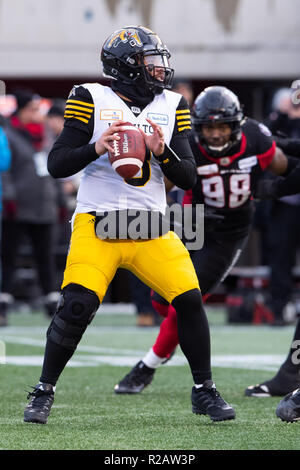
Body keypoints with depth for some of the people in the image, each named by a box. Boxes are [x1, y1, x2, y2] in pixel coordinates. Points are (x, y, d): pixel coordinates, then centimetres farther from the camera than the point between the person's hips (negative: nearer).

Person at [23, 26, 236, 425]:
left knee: (190, 299, -8)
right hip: (97, 224, -3)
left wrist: (161, 151, -14)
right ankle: (44, 392, 0)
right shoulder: (93, 101, -2)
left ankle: (205, 392, 9)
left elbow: (188, 179, 5)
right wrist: (96, 147, -21)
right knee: (76, 307, -18)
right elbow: (57, 165, -4)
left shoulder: (171, 107, 9)